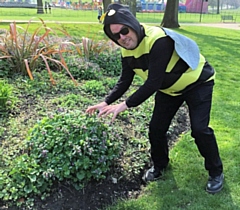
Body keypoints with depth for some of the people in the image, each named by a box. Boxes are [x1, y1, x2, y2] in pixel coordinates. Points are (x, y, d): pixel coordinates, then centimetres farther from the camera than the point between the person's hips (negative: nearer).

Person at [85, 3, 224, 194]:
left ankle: (216, 172, 11)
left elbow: (153, 83, -37)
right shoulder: (127, 50, -10)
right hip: (169, 89, 7)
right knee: (156, 128, 2)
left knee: (199, 129, -14)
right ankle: (159, 164, 29)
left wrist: (125, 105, -37)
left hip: (197, 82, -7)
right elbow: (125, 81, -1)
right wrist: (106, 102, -12)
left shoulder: (158, 39, -36)